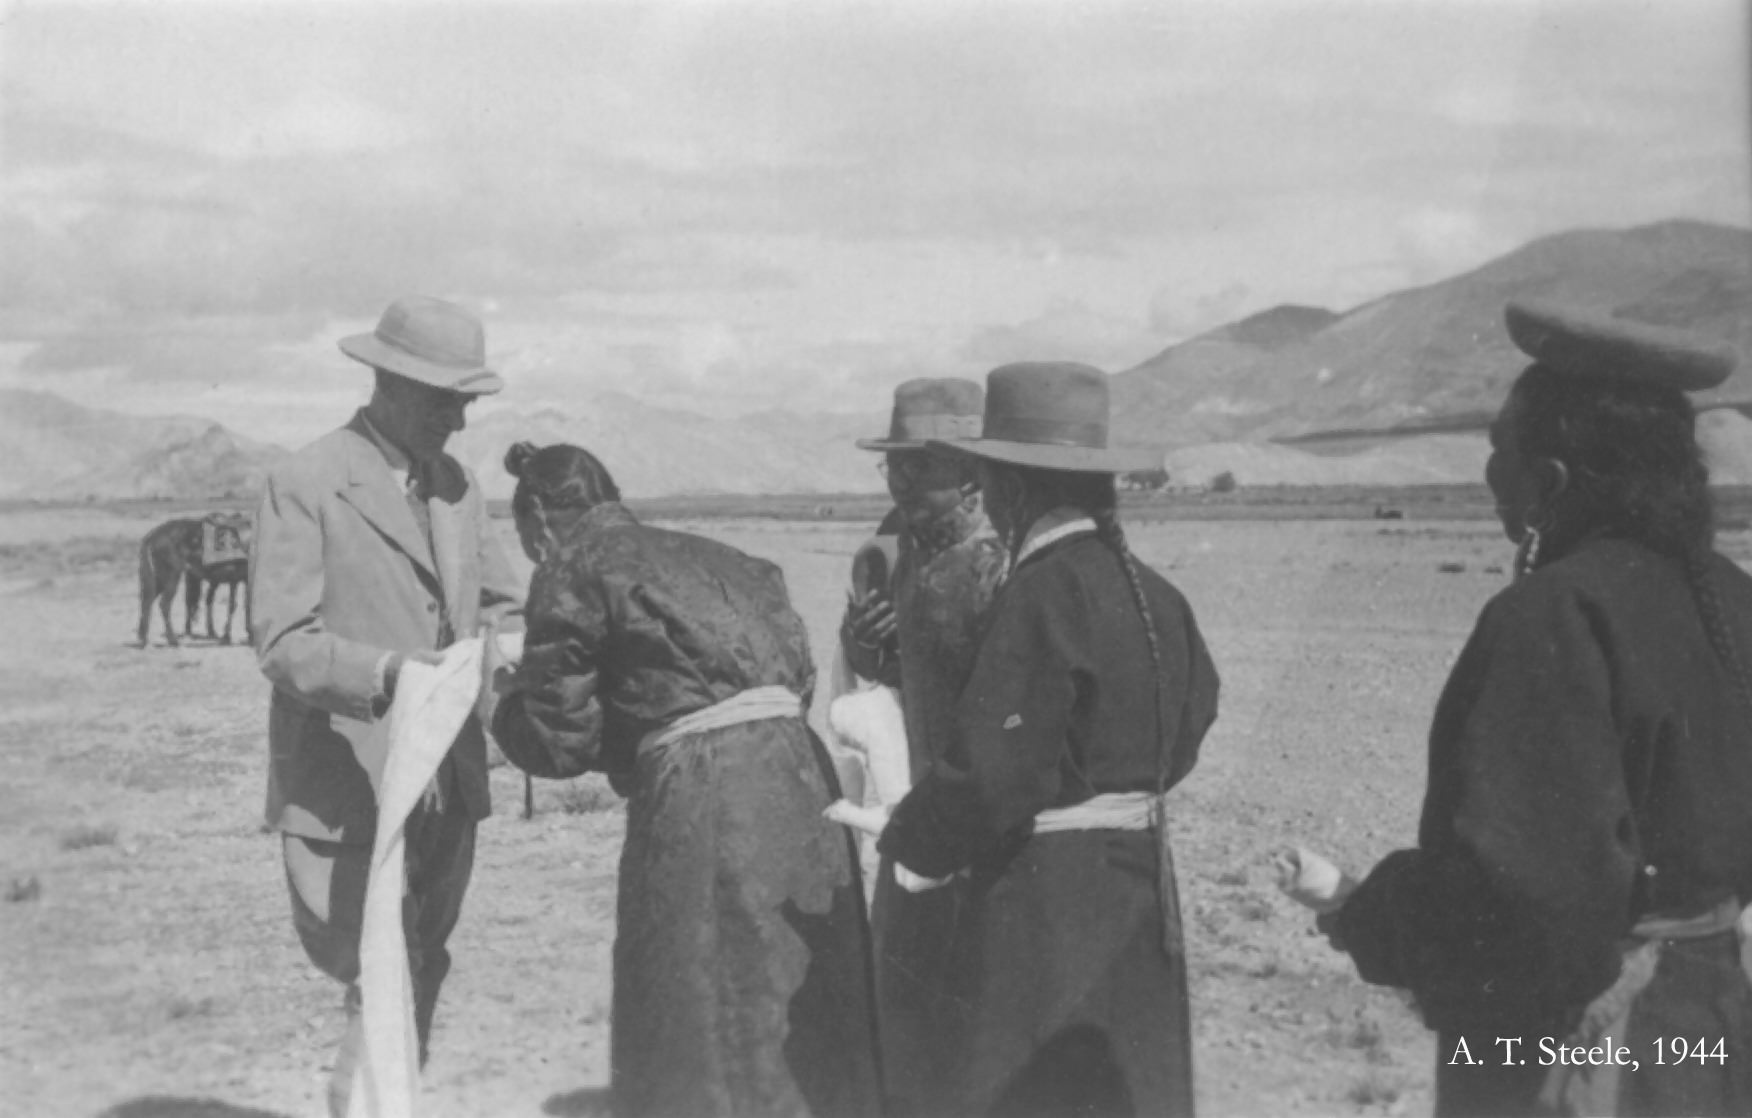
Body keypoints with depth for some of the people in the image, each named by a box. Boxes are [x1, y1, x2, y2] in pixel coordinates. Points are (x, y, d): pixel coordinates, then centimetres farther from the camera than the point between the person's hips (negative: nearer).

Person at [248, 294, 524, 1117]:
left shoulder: (454, 482, 11)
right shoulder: (305, 485, -10)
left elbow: (500, 601, 17)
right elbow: (281, 641, -15)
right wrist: (385, 671, -31)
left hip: (446, 781, 7)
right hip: (349, 790, -7)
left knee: (415, 981, 14)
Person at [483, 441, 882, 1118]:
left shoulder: (575, 570, 3)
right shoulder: (705, 556, 21)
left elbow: (560, 739, 1)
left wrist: (502, 696, 22)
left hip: (701, 796, -7)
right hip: (796, 776, 7)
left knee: (695, 1032, 6)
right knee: (800, 1021, 16)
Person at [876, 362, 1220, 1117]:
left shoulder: (1043, 591, -20)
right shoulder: (1148, 589, 6)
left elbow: (993, 769, -22)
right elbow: (1188, 722, 17)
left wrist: (907, 840, -5)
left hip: (1050, 898, -9)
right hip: (1140, 884, 9)